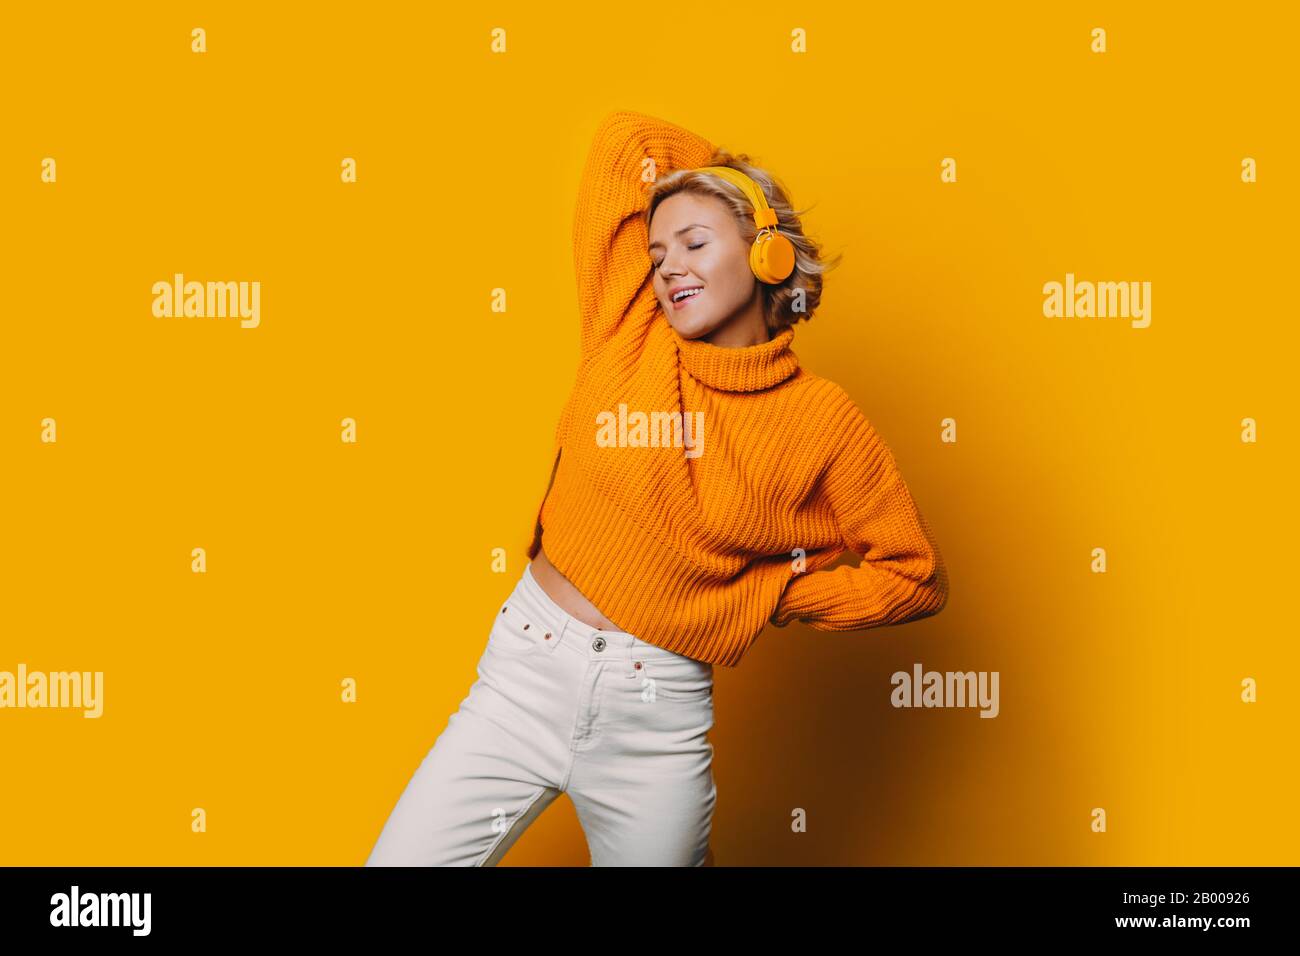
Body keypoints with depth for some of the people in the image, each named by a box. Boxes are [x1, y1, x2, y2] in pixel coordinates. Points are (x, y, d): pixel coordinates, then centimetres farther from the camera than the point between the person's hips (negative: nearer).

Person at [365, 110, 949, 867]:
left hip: (657, 713, -1)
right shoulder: (628, 334, 0)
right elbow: (626, 138, 4)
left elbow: (916, 578, 1)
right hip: (526, 670, 2)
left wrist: (763, 596, -2)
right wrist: (734, 174, 13)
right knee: (398, 857, 2)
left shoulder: (820, 418, -4)